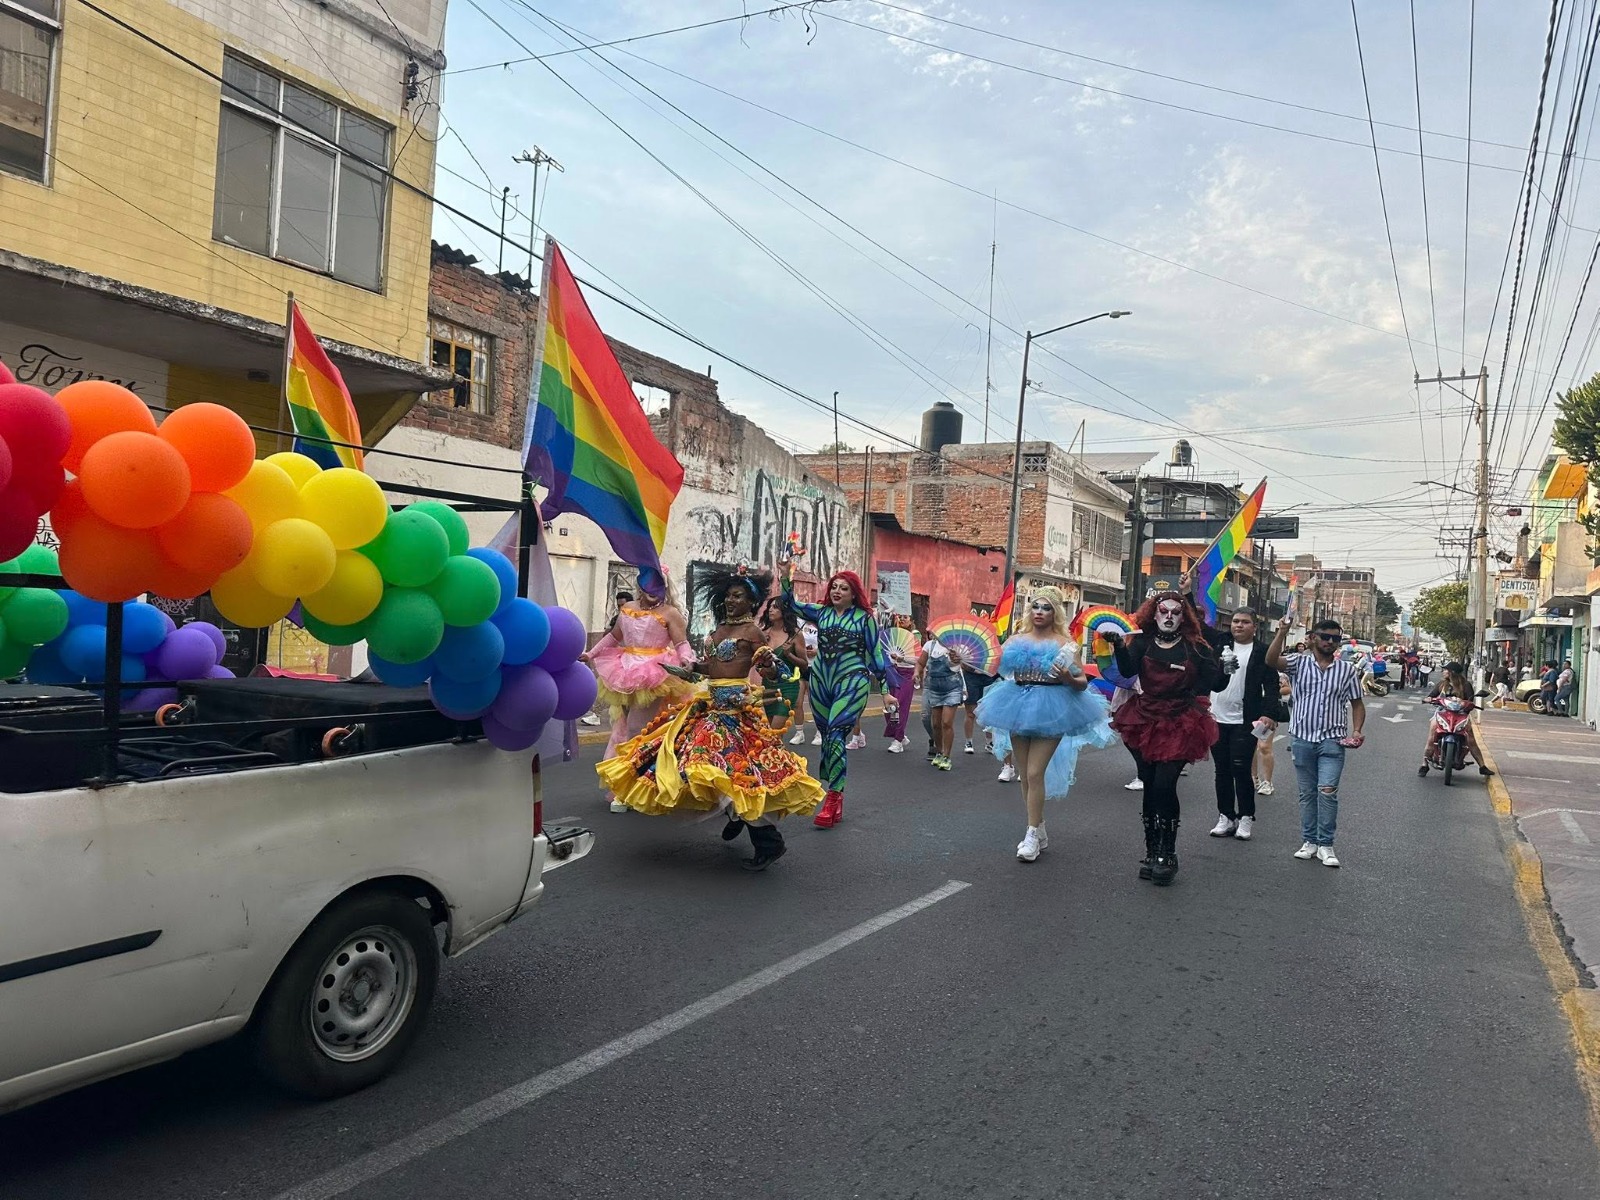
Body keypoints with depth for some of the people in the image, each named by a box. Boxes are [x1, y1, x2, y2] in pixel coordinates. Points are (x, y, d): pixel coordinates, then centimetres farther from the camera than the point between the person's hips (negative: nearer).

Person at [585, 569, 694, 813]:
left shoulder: (669, 613, -2)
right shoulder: (627, 610, 15)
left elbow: (682, 644, -9)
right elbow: (613, 637, 28)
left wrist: (689, 662, -29)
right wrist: (591, 654, 27)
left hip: (652, 678, -5)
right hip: (624, 676, 6)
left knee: (638, 730, -6)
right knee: (620, 728, 5)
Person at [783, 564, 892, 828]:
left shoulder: (864, 617, -2)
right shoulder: (821, 612, 8)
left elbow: (875, 654, 1)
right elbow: (791, 603, 4)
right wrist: (787, 577, -10)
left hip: (852, 682, -5)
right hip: (820, 682, 5)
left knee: (835, 735, -18)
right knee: (826, 736, 10)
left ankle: (833, 798, -15)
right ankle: (834, 792, 21)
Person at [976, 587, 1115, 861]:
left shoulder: (1064, 643, -4)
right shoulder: (1016, 640, 6)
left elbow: (1083, 683, -5)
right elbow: (1001, 670, 8)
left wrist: (1069, 679, -26)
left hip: (1051, 710, -5)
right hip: (1018, 706, 5)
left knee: (1035, 773, -10)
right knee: (1024, 775, 9)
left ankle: (1033, 835, 0)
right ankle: (1039, 831, 23)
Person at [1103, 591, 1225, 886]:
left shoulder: (1195, 647, -1)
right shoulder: (1142, 642, 1)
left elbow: (1215, 684, -2)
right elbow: (1128, 671, -15)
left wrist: (1224, 668, -22)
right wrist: (1118, 644, -31)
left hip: (1180, 727, -2)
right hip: (1145, 723, 2)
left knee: (1164, 786, -11)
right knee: (1150, 787, 7)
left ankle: (1167, 854, 3)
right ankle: (1152, 851, 18)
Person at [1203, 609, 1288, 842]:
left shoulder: (1262, 652, -2)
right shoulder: (1219, 641, 7)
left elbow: (1271, 686, -4)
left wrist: (1269, 714, -16)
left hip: (1245, 722, -4)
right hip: (1217, 718, 4)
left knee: (1241, 770, -4)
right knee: (1222, 770, 9)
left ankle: (1246, 818, 9)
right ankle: (1226, 817, 18)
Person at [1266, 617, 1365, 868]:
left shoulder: (1347, 670, 5)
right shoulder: (1299, 663, 2)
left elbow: (1357, 704, 11)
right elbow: (1272, 660, -17)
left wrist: (1357, 731, -4)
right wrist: (1282, 631, -25)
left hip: (1332, 740, -1)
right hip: (1302, 737, 1)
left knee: (1328, 791, -10)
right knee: (1307, 793, 9)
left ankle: (1325, 845, -2)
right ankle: (1309, 841, 17)